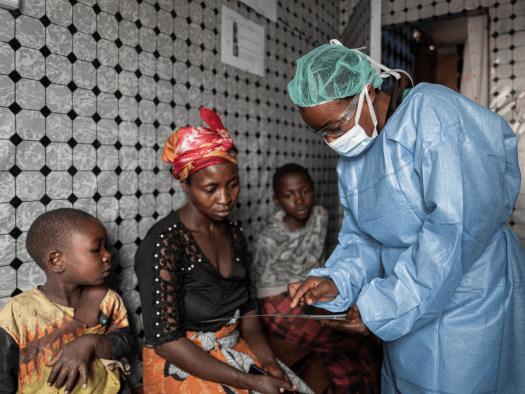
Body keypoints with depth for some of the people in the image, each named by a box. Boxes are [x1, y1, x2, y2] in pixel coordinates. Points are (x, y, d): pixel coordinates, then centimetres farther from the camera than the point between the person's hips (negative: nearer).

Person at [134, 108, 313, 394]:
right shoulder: (163, 243, -19)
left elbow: (246, 307, 10)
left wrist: (266, 359, -7)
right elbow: (165, 340, -19)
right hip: (180, 365, -5)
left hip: (234, 348, 6)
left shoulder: (234, 234, 2)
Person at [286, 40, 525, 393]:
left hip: (472, 299, -6)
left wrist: (383, 306, -24)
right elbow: (361, 238, 8)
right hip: (409, 306, 7)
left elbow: (461, 222, -28)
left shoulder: (432, 110, -19)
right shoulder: (350, 160, 6)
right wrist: (337, 280, -13)